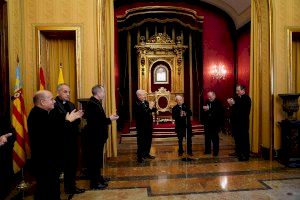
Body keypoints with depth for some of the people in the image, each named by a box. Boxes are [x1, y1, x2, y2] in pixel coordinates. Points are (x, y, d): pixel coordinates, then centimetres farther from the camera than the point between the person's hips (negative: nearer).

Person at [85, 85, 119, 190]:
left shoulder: (96, 103, 10)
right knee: (95, 159, 1)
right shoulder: (92, 104, -22)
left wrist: (109, 118, 3)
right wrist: (109, 119, -21)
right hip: (95, 137, -10)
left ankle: (98, 177, 34)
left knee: (98, 158, 20)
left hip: (98, 136, 10)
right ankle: (94, 183, 14)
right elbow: (96, 122, -28)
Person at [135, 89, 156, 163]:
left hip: (148, 125, 8)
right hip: (142, 127, -8)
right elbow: (143, 113, -27)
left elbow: (154, 110, 10)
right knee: (141, 142, 1)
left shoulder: (146, 102, 8)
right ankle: (140, 157, 12)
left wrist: (152, 107, -10)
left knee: (148, 141, 16)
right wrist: (150, 108, -24)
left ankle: (146, 154, 31)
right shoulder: (137, 104, -15)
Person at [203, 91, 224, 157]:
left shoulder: (218, 103, -9)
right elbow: (205, 110, 13)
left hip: (214, 123, -6)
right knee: (207, 137, 11)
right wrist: (204, 109, -9)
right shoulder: (207, 102, 10)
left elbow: (218, 112, -22)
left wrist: (208, 109, -25)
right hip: (207, 122, 6)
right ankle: (207, 150, 23)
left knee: (214, 138, 1)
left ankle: (215, 151, 13)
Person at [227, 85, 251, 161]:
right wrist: (231, 104, -1)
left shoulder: (247, 98, -9)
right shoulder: (237, 98, 16)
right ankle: (238, 152, 24)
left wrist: (234, 104, -23)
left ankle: (246, 155, 2)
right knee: (237, 137, 12)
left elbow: (243, 109, -22)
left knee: (244, 138, -4)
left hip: (243, 122, -8)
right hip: (236, 121, 8)